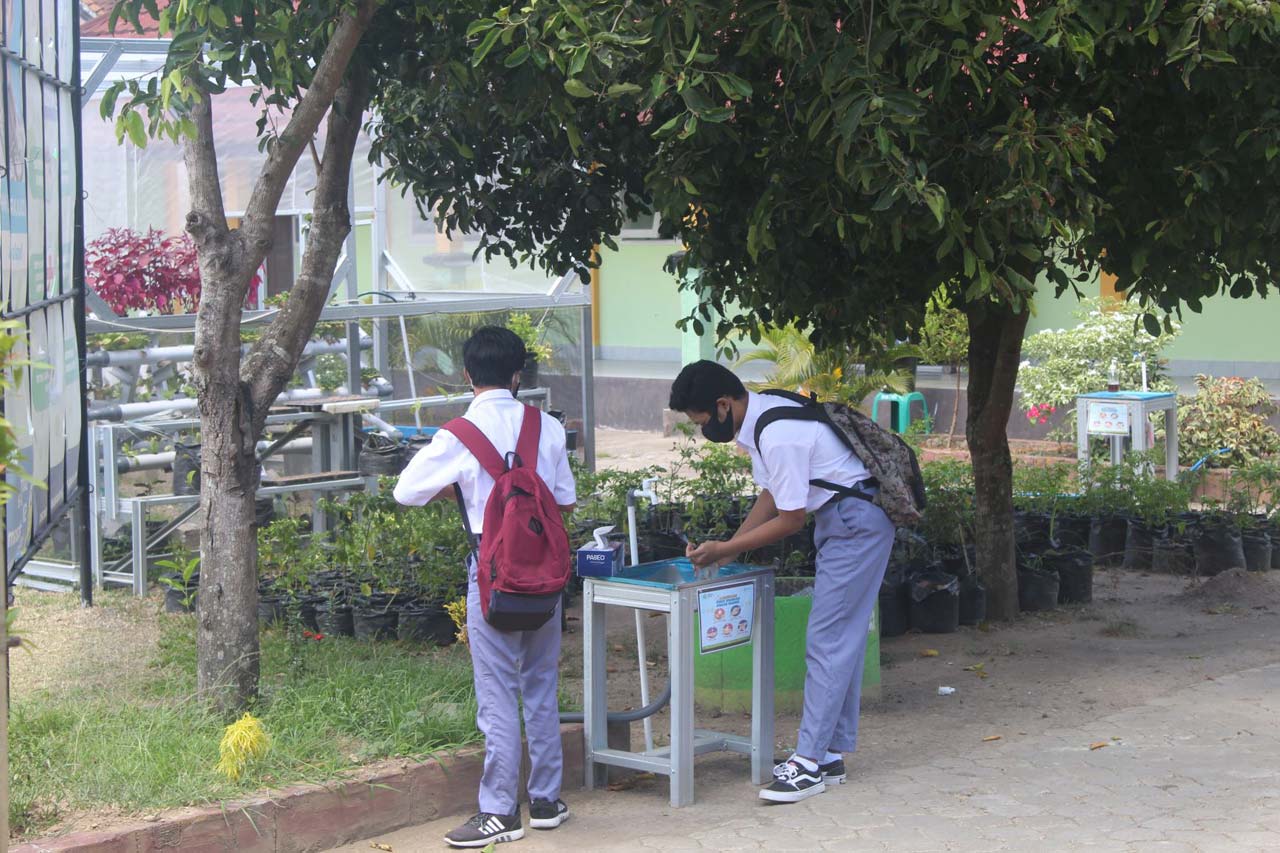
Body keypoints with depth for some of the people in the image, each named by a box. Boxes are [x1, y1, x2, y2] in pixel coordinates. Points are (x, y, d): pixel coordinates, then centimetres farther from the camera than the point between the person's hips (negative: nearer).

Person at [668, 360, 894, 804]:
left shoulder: (778, 436, -27)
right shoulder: (756, 421, 4)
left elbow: (790, 520, -21)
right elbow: (771, 495, 13)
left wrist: (724, 549, -14)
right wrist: (728, 549, 5)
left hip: (856, 521, -10)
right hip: (838, 520, 10)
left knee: (828, 642, -9)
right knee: (841, 641, 12)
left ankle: (810, 760, -7)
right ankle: (830, 755, 17)